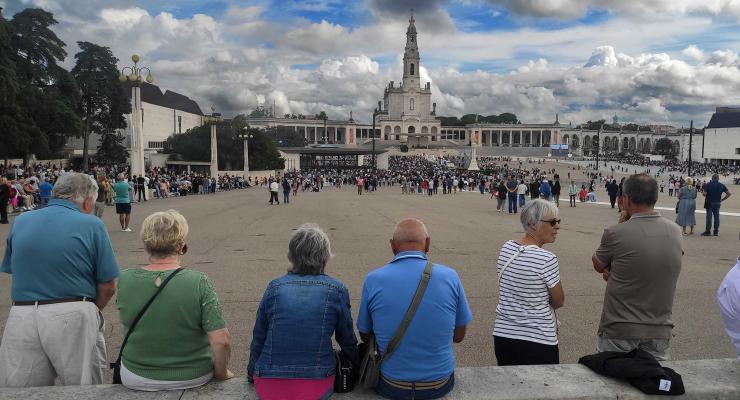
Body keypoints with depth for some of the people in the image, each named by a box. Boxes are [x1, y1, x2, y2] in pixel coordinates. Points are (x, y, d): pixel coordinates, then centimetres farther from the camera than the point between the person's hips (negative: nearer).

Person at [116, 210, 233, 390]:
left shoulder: (124, 279, -15)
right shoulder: (199, 282, -23)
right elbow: (221, 342, -24)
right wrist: (221, 374, -6)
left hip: (136, 380, 3)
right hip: (193, 379, -3)